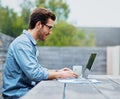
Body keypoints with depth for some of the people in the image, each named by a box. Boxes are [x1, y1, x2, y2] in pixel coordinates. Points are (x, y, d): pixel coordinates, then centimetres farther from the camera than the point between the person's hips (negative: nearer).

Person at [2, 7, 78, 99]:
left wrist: (57, 71, 5)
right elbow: (34, 73, -23)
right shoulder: (22, 43, -17)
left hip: (27, 90, 9)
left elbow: (38, 69, 19)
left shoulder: (30, 43, 14)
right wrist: (60, 75, -14)